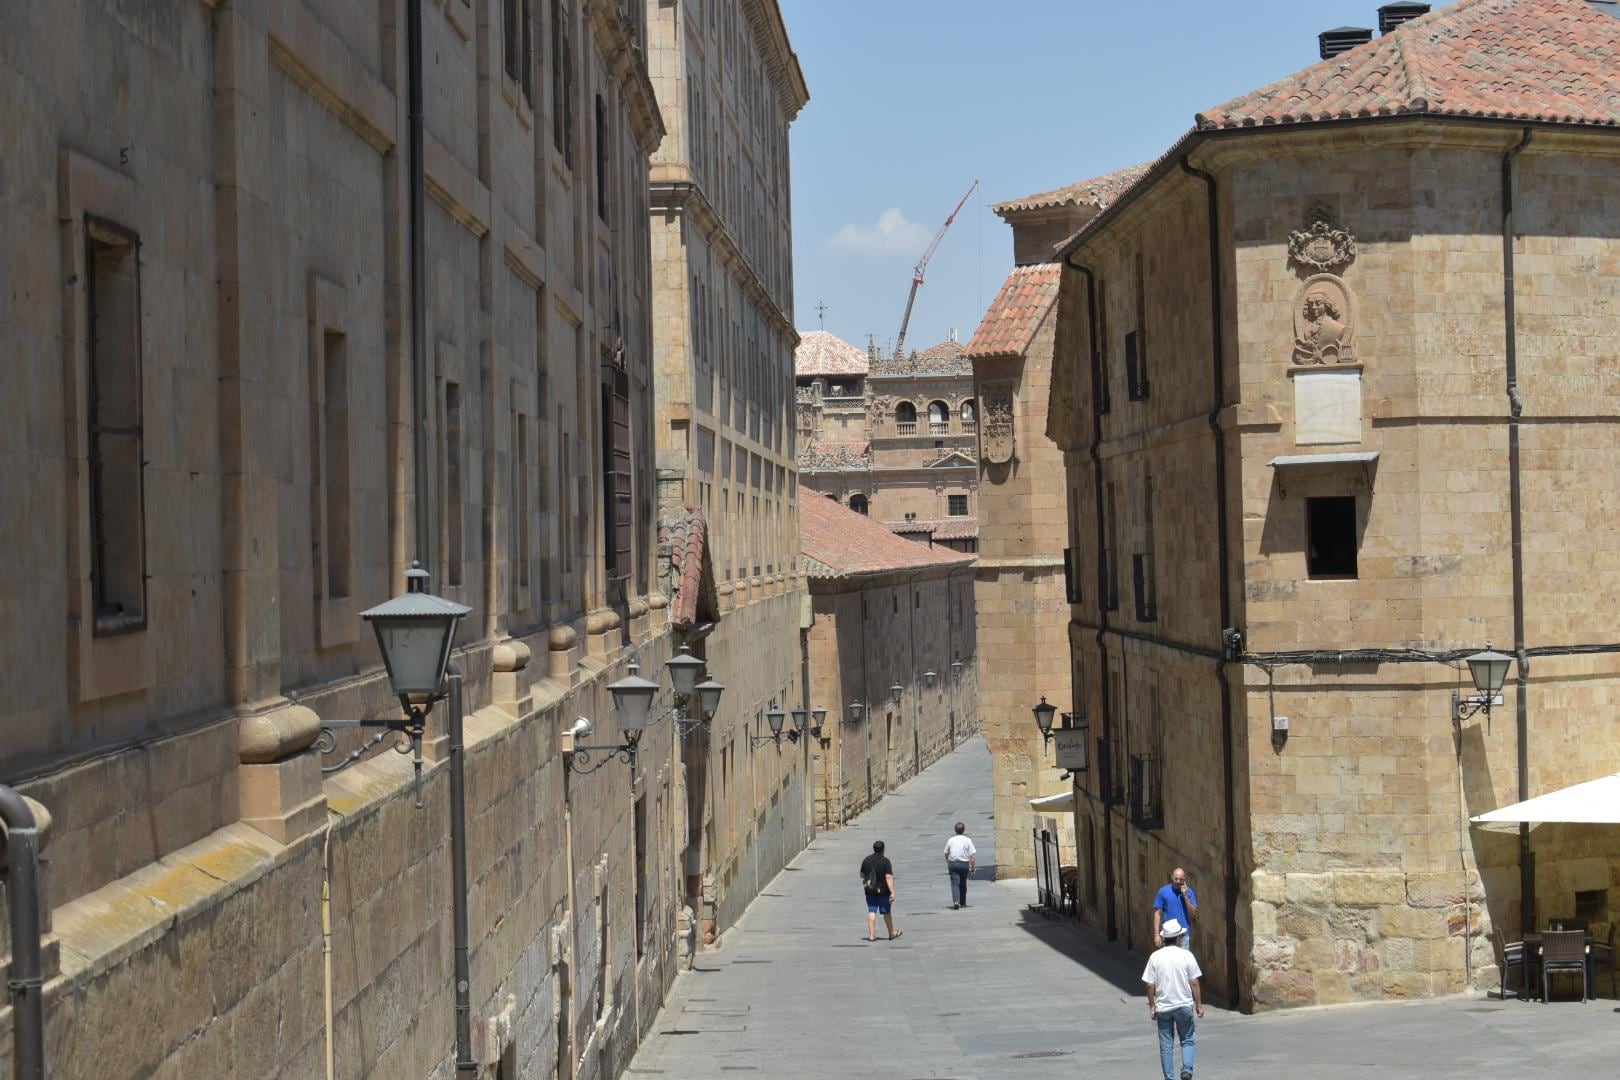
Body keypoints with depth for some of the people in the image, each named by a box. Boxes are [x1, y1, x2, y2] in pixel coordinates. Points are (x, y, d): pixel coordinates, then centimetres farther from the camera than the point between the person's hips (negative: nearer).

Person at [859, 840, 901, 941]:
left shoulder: (866, 860, 2)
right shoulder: (885, 861, -14)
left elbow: (862, 875, 12)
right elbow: (889, 877, -20)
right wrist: (892, 892, -22)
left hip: (870, 891, 3)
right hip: (883, 891, -3)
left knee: (871, 912, 5)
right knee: (887, 912, 10)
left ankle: (871, 935, -2)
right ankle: (892, 933, 24)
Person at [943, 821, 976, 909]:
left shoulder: (951, 840, 2)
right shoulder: (967, 840, -3)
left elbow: (946, 853, 11)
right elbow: (973, 854, -8)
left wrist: (948, 863, 28)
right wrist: (973, 867, -2)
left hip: (953, 863, 0)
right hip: (964, 864, 0)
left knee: (955, 883, -5)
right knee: (963, 883, 16)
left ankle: (956, 901, -26)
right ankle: (962, 903, 25)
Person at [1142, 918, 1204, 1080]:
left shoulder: (1155, 957, -4)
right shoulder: (1186, 955, -7)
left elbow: (1150, 985, -3)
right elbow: (1194, 982, -6)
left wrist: (1152, 1006, 7)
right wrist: (1199, 1004, 4)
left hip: (1163, 1007, 1)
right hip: (1184, 1006, -1)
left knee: (1166, 1045, 8)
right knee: (1187, 1040, 14)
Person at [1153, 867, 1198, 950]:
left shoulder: (1189, 892, 1)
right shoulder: (1163, 892, -2)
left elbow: (1194, 914, -4)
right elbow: (1157, 914, -1)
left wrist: (1185, 896, -12)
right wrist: (1157, 934, -9)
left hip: (1184, 934, 1)